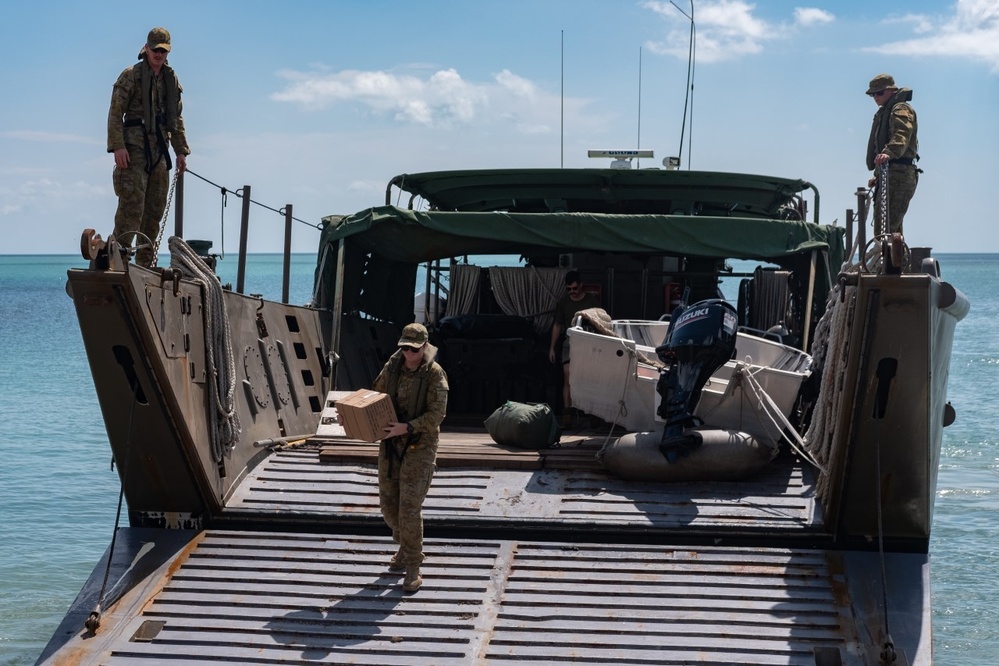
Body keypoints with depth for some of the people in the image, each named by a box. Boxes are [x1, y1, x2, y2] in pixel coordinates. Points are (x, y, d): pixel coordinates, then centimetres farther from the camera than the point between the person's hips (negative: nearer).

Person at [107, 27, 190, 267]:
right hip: (134, 149, -6)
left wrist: (181, 151, 15)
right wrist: (117, 146, -17)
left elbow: (177, 118, 21)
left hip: (159, 152, 6)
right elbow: (115, 113, -7)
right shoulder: (131, 76, -3)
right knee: (132, 205, -12)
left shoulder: (171, 80, 16)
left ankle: (146, 262, 14)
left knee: (155, 208, 7)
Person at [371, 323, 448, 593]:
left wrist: (407, 427, -29)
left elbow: (436, 414, -18)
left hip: (419, 445, -5)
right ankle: (406, 546, 36)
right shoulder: (392, 366, 1)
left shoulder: (434, 373, -13)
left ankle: (413, 566, 0)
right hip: (391, 443, 5)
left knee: (409, 506, -10)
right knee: (388, 502, 12)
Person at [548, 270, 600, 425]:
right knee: (568, 377, -11)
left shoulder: (592, 300, 3)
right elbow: (557, 325, 14)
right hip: (570, 341, 1)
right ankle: (567, 412, -13)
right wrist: (552, 348, 10)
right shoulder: (563, 302, 8)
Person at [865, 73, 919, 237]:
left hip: (899, 175, -11)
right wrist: (878, 175, 35)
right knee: (892, 229, 14)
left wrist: (888, 153, -46)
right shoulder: (885, 112, 27)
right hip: (889, 175, 11)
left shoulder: (901, 109, -6)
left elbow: (902, 135, -27)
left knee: (885, 228, -21)